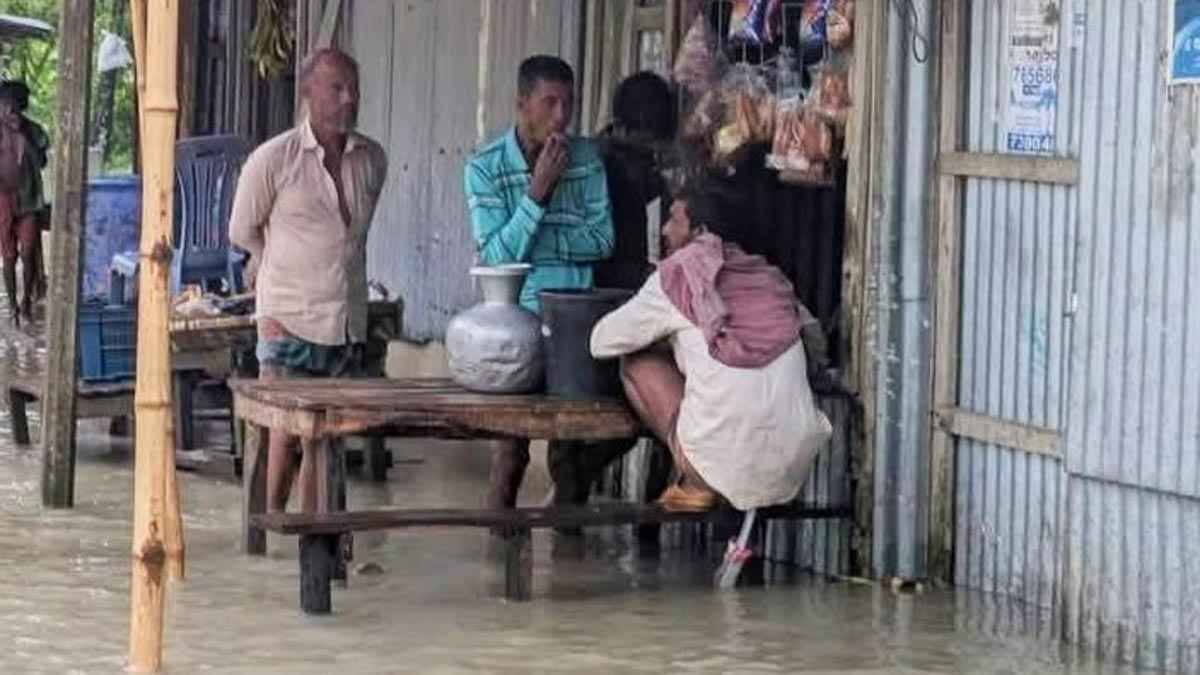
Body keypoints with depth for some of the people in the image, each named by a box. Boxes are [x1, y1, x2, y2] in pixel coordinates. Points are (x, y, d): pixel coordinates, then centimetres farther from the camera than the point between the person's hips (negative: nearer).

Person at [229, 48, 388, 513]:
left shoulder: (372, 160, 7)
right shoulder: (273, 159, -7)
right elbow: (243, 231, 7)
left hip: (347, 319, 4)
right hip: (289, 318, -4)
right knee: (286, 428, -9)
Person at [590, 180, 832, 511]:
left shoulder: (681, 271, 0)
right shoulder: (769, 276, 13)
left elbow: (601, 341, 7)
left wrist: (652, 332, 31)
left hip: (731, 461, -6)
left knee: (635, 362, 13)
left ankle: (695, 481, 6)